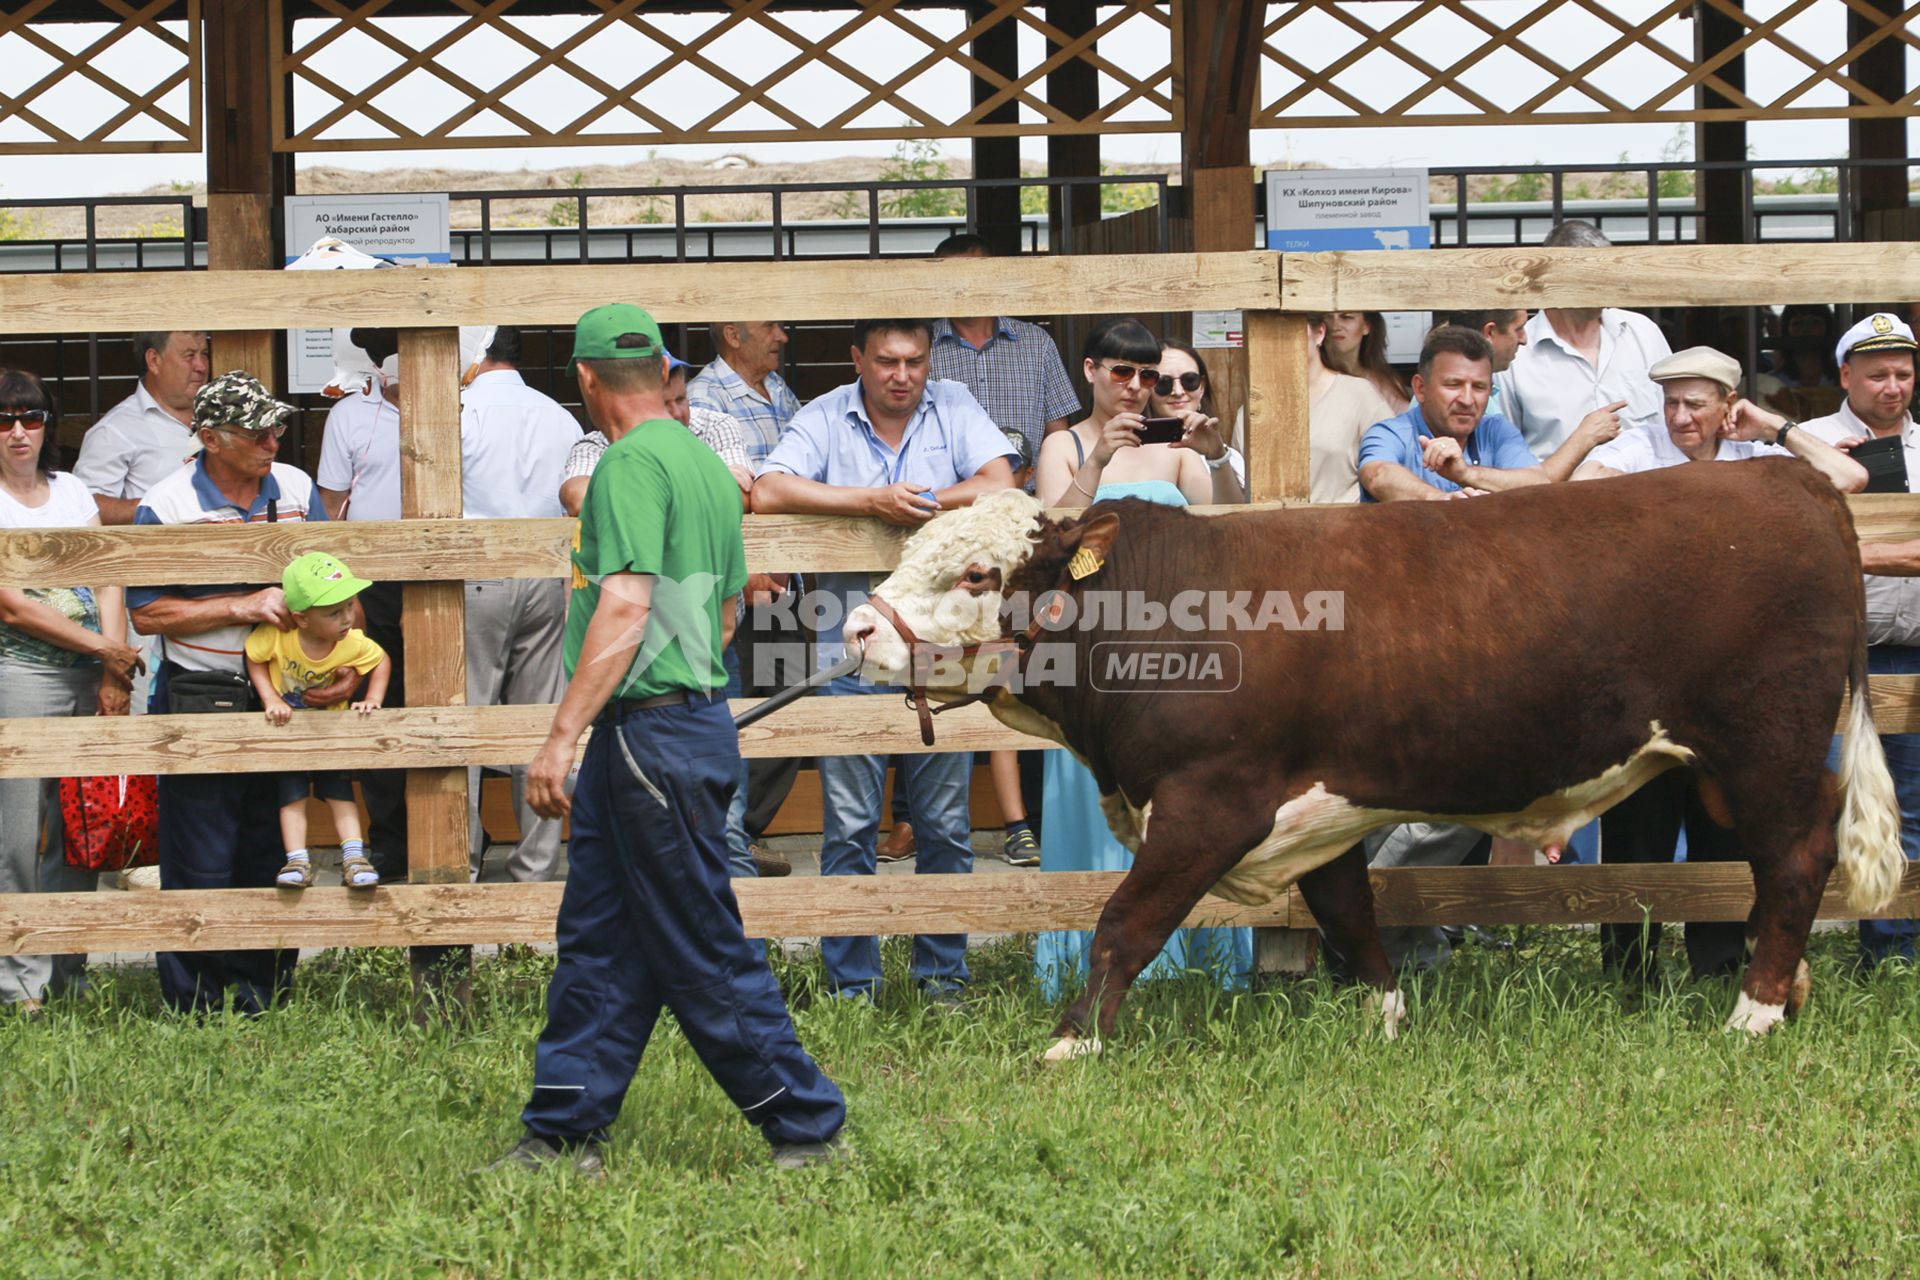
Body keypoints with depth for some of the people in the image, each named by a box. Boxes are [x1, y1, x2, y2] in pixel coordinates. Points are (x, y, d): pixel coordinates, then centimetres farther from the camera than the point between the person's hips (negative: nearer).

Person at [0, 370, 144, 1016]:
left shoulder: (71, 491, 14)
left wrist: (113, 672, -5)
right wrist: (104, 649, -10)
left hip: (88, 679, 5)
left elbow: (106, 581, 8)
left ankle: (68, 975, 14)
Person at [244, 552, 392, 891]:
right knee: (292, 795, -3)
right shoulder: (276, 635, -32)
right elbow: (254, 660, -15)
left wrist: (373, 698, -18)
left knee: (340, 792, 2)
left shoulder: (353, 644, -25)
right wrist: (271, 700, -26)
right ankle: (297, 863, -4)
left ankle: (354, 860, 0)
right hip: (288, 729, -1)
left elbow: (382, 661, -5)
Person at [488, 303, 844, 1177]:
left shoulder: (632, 464, -15)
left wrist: (564, 735, -27)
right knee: (596, 940, 10)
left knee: (703, 950, -3)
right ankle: (564, 1133, 12)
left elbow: (626, 605, -25)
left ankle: (805, 1127, 3)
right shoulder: (705, 463, 15)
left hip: (653, 734, -10)